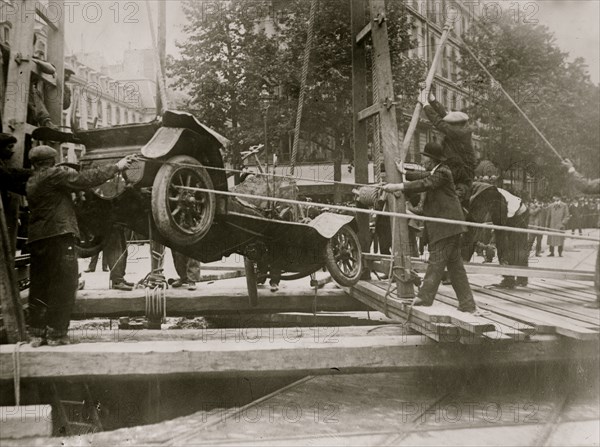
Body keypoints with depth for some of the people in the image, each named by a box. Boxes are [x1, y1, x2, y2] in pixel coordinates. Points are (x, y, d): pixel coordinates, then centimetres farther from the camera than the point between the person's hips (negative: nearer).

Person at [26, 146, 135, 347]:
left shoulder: (31, 182, 18)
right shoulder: (54, 174, -7)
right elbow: (85, 179, -9)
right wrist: (116, 167, -3)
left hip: (36, 238, 9)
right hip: (57, 235, -9)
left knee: (39, 286, 11)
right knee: (63, 285, -3)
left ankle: (37, 333, 13)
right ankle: (56, 334, -2)